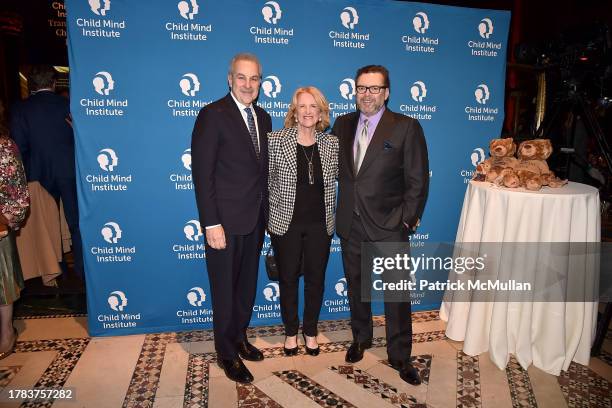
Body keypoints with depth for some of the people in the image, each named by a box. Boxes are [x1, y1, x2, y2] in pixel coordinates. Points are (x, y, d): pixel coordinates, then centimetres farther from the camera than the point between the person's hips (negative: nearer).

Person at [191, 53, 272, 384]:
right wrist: (211, 224, -18)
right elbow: (202, 173, -15)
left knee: (247, 285, 18)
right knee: (225, 288, 8)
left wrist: (266, 212, 11)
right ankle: (227, 353, 27)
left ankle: (239, 337, 38)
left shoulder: (263, 117, 11)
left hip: (255, 219, 7)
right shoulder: (212, 115, -10)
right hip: (225, 220, -6)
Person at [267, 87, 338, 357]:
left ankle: (310, 331, 35)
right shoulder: (275, 140, -7)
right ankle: (291, 332, 34)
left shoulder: (332, 144, -1)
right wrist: (272, 213, 0)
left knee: (316, 279, 13)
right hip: (285, 224, -2)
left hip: (320, 225, 2)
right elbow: (266, 180, -2)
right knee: (288, 279, 12)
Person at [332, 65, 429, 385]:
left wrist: (407, 220, -10)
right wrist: (342, 209, 3)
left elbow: (418, 180, -7)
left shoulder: (407, 128, -7)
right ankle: (361, 339, 41)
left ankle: (400, 356, 26)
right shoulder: (342, 124, 6)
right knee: (355, 286, 18)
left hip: (388, 227, -4)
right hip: (350, 225, 4)